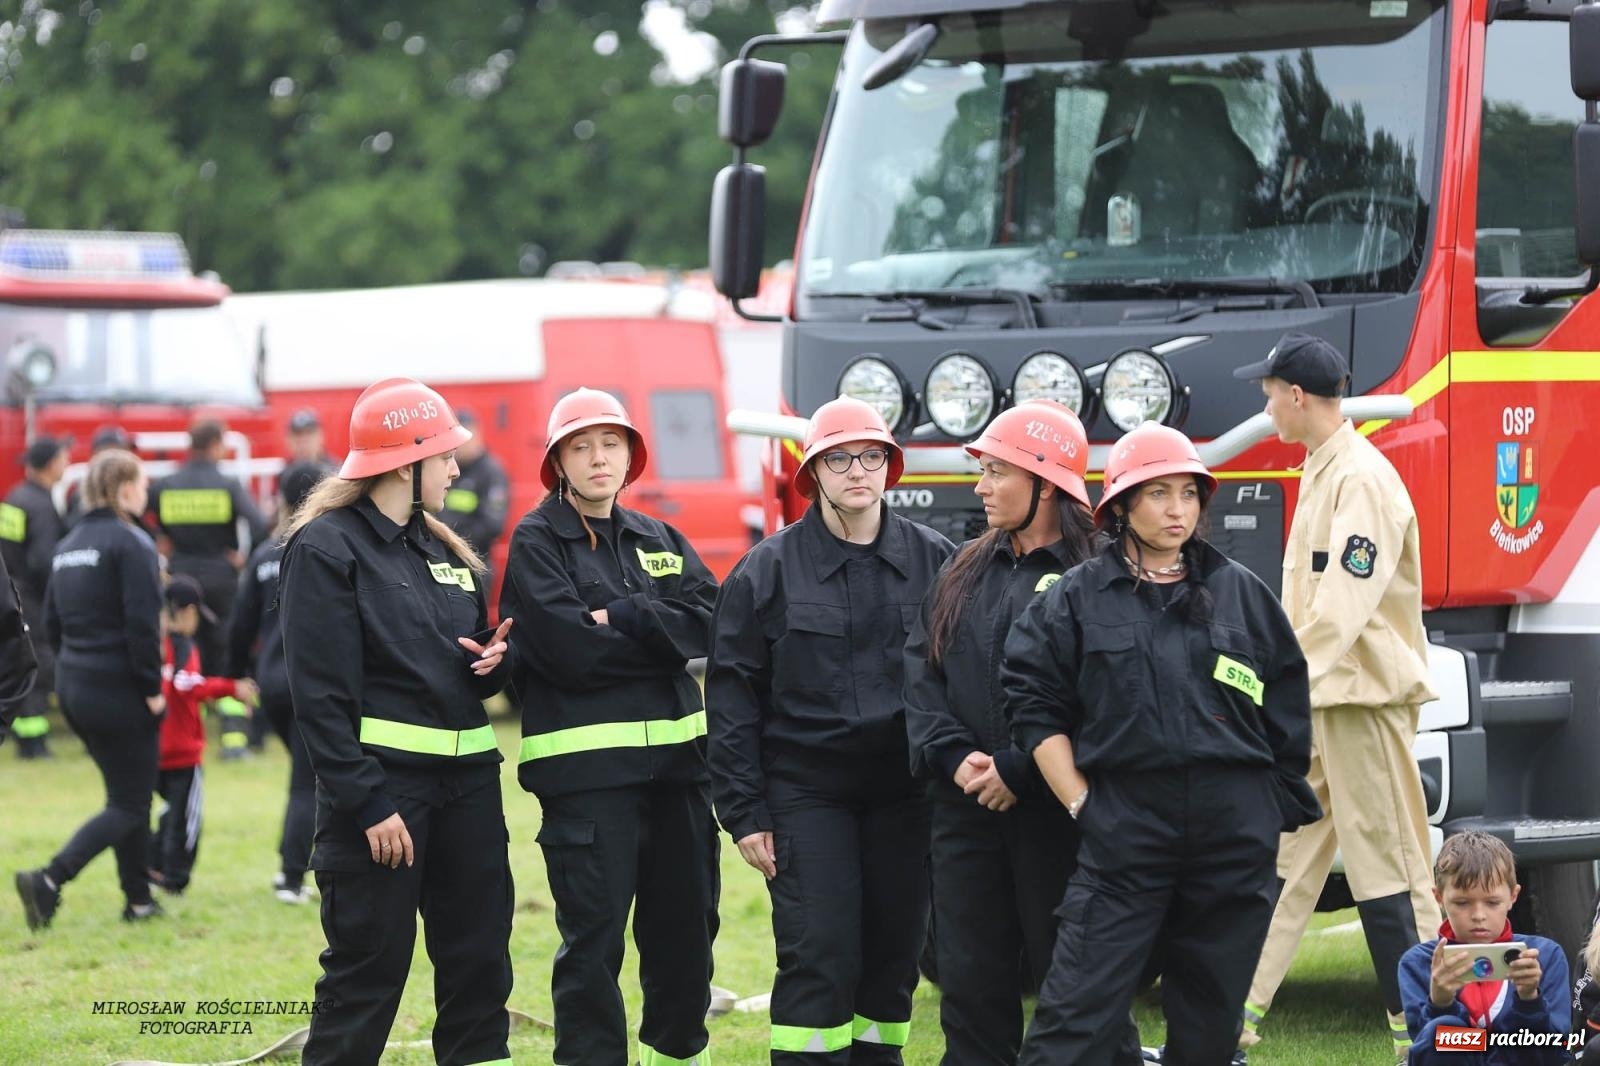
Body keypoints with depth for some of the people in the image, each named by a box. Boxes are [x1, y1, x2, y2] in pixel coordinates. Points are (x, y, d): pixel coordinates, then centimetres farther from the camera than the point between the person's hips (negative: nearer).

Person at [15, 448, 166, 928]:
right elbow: (141, 623, -20)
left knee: (128, 794, 19)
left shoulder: (68, 546, 11)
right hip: (119, 690, -8)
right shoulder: (130, 543, -14)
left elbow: (52, 624, 14)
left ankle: (138, 898, 21)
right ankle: (50, 880, -17)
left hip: (74, 686, 8)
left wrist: (77, 666, 18)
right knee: (129, 806, -2)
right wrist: (152, 688, -13)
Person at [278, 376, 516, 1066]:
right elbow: (322, 695, -13)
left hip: (467, 782, 8)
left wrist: (496, 659, -1)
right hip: (382, 781, -7)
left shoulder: (444, 550, 18)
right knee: (368, 972, -5)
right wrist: (368, 804, -18)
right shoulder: (327, 549, -7)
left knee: (480, 966, 8)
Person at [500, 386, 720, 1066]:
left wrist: (623, 618, -13)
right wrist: (660, 636, -5)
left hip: (674, 757, 6)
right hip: (587, 769, -6)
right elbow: (570, 649, -15)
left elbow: (709, 622, -1)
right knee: (594, 937, -4)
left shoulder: (659, 542, 15)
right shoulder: (537, 543, -2)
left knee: (685, 921, 13)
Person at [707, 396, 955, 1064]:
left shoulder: (934, 561, 5)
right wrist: (744, 812, -4)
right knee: (818, 959, -9)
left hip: (904, 792, 2)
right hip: (806, 790, -2)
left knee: (894, 957, 6)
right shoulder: (768, 570, 0)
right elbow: (731, 693, 1)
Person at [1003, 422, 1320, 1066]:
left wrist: (1274, 811, 8)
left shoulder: (1243, 594, 10)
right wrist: (1082, 804, -5)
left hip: (1234, 842, 2)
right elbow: (1035, 705, 1)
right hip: (1122, 836, -2)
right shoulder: (1078, 598, 4)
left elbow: (1286, 713, 13)